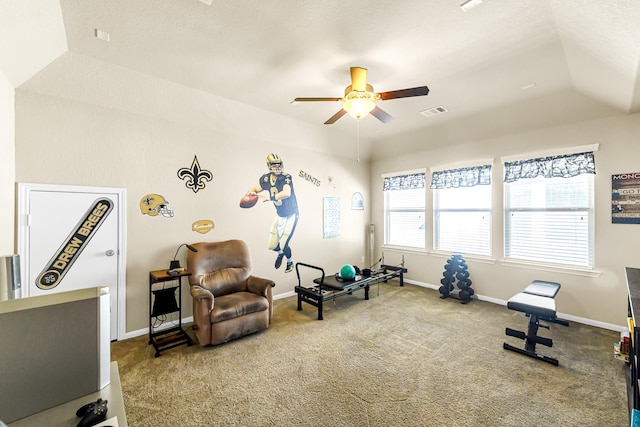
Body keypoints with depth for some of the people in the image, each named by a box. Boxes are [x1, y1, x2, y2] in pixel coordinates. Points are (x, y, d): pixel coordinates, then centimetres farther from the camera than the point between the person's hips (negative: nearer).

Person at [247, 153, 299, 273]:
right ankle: (281, 252, 44)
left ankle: (290, 262, 29)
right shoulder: (265, 179, -7)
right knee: (272, 246, 5)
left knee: (283, 245, -6)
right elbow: (255, 188, 8)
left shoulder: (286, 177, -24)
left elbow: (286, 193, -42)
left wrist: (269, 197, -45)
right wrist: (251, 191, -14)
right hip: (279, 215, 5)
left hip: (291, 215, -5)